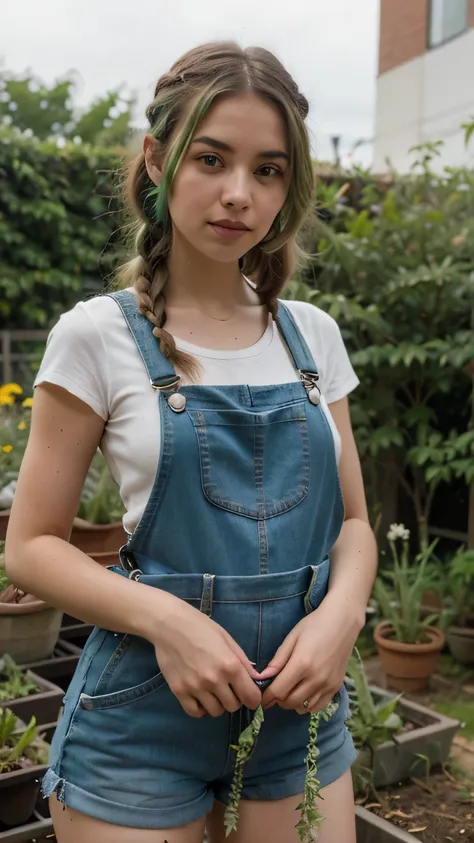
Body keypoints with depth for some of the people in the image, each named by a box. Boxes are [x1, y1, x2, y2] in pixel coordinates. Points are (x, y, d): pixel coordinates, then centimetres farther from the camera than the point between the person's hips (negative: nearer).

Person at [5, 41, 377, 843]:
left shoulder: (313, 336, 3)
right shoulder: (99, 335, -8)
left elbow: (352, 521, 8)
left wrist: (340, 611, -12)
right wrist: (165, 618, -21)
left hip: (301, 698, 4)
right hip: (145, 714, -3)